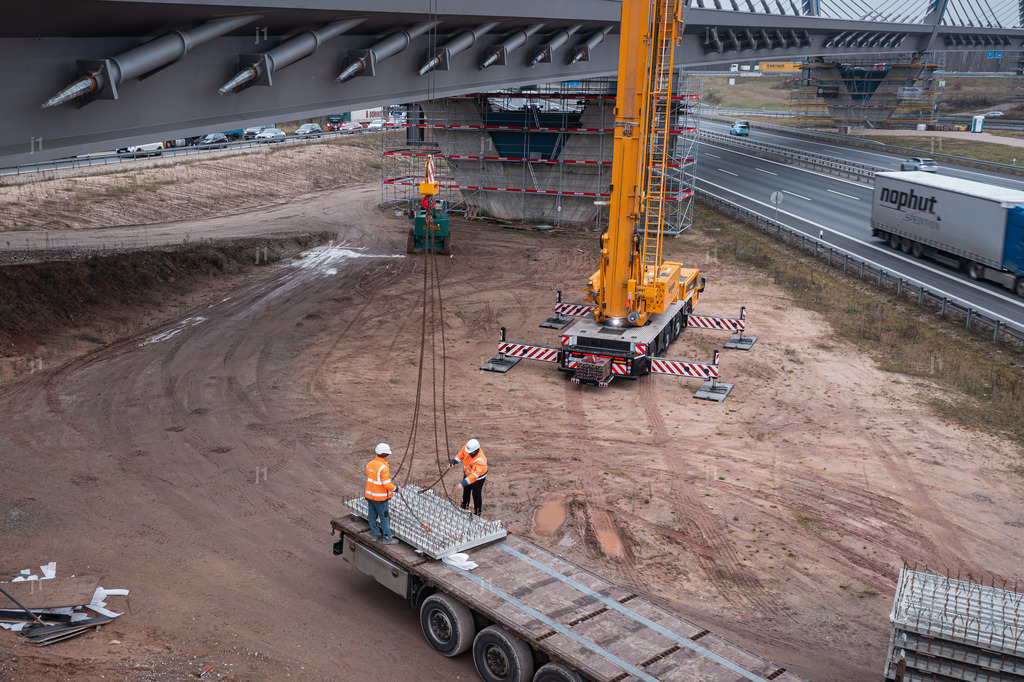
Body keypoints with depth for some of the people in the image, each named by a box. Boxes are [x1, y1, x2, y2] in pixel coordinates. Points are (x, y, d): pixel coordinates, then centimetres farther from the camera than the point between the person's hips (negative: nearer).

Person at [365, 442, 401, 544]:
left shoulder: (370, 464, 2)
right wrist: (396, 489, -7)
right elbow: (387, 484, -24)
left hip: (370, 495, 8)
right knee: (384, 517, 2)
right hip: (380, 498, -8)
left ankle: (374, 535, 28)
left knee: (372, 515, 16)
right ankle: (387, 538, 9)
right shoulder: (383, 468, -24)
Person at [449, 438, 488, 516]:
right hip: (468, 473, 7)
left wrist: (463, 483, -52)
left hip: (478, 478, -7)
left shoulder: (480, 461, -44)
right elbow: (461, 454, -4)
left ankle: (477, 514, 27)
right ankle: (464, 508, 50)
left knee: (476, 495, 7)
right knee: (466, 491, 26)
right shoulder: (467, 446, -25)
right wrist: (453, 462, -12)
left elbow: (474, 475, -46)